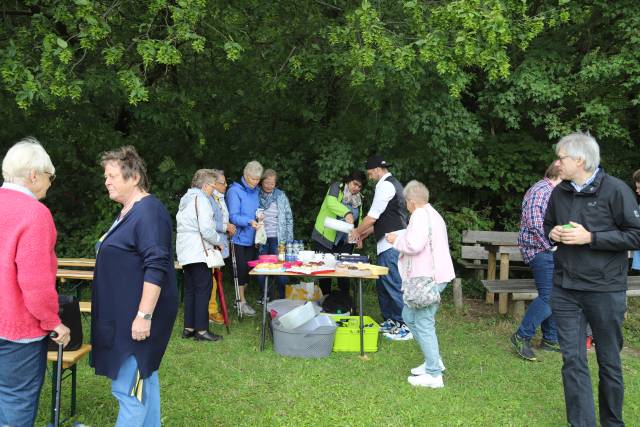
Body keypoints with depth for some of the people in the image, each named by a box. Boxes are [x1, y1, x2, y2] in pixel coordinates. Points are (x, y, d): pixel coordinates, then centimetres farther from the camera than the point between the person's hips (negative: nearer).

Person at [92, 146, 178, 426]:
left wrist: (144, 315, -25)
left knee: (127, 386, -4)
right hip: (124, 313, 10)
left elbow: (156, 268, -24)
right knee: (142, 378, 17)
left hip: (138, 315, -10)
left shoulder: (148, 211, -18)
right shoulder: (127, 212, 14)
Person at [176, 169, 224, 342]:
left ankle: (188, 328, 17)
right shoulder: (201, 199, -11)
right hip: (199, 253, -9)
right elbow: (206, 229, -18)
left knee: (190, 290, 13)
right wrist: (218, 241, -2)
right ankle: (201, 329, -2)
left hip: (185, 253, 9)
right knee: (203, 290, -4)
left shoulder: (186, 199, 18)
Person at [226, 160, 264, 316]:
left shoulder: (256, 191, 11)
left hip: (251, 238, 7)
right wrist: (250, 221, -33)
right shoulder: (235, 191, -12)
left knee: (249, 268, 11)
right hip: (239, 238, -7)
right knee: (241, 269, -2)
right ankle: (242, 302, 10)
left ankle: (241, 298, 26)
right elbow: (234, 216, -19)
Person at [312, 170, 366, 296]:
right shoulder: (336, 187, -5)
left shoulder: (359, 198, 11)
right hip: (325, 238, -4)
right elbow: (331, 202, -26)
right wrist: (347, 213, -41)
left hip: (345, 241, 4)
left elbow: (359, 219, 22)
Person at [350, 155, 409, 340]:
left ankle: (406, 327, -2)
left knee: (393, 284, -7)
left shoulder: (385, 185, -12)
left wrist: (357, 231, 0)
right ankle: (390, 321, 25)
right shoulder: (392, 184, 20)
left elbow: (373, 216, -15)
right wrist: (364, 233, 19)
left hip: (392, 244, -11)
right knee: (382, 283, 16)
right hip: (389, 243, 11)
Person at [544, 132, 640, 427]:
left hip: (605, 290, -4)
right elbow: (548, 225, 22)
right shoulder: (559, 193, 7)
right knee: (572, 360, 3)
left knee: (609, 361, 12)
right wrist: (552, 234, -2)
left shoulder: (615, 190, -10)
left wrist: (590, 237, -19)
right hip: (565, 290, 4)